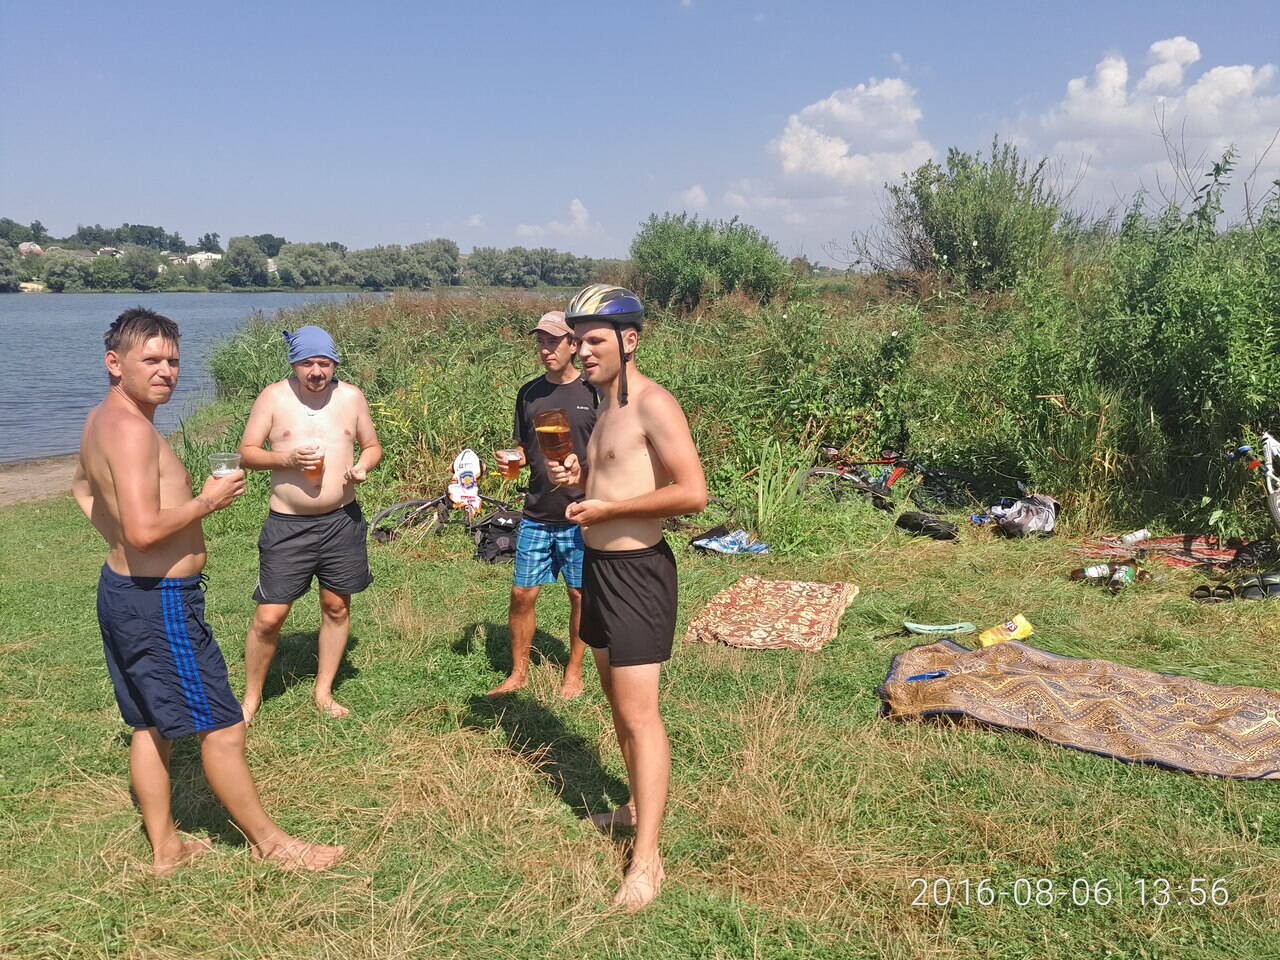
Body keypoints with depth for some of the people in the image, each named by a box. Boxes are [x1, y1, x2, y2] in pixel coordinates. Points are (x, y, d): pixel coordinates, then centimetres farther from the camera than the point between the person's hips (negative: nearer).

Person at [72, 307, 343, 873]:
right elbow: (145, 530, -30)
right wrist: (209, 501, -17)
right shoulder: (132, 429, -22)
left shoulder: (100, 420, 10)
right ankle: (267, 841, 14)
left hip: (122, 589, 11)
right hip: (159, 602, -11)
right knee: (222, 727, 1)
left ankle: (164, 847, 32)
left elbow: (82, 487, 29)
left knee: (151, 726, 19)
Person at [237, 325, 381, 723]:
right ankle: (251, 698, 18)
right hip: (287, 523, -3)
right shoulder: (273, 397, -3)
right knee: (269, 617, -3)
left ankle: (323, 691, 29)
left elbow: (372, 445, 14)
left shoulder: (351, 397, 4)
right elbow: (246, 453, -2)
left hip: (341, 520, 3)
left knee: (337, 606, 11)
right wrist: (287, 458, -19)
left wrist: (363, 466, -8)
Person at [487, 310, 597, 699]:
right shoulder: (529, 393, 7)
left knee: (580, 594, 7)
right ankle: (519, 672, 22)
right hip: (536, 516, 4)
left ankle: (574, 671, 25)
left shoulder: (594, 391, -5)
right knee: (522, 594, 6)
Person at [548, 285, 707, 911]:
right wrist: (579, 478, 5)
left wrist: (606, 508, -19)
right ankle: (636, 806, 35)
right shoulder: (605, 406, 14)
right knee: (616, 698, 19)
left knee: (638, 713, -8)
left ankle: (647, 860, -2)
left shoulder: (653, 405, -15)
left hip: (636, 571, -10)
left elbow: (692, 493, -22)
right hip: (598, 564, 10)